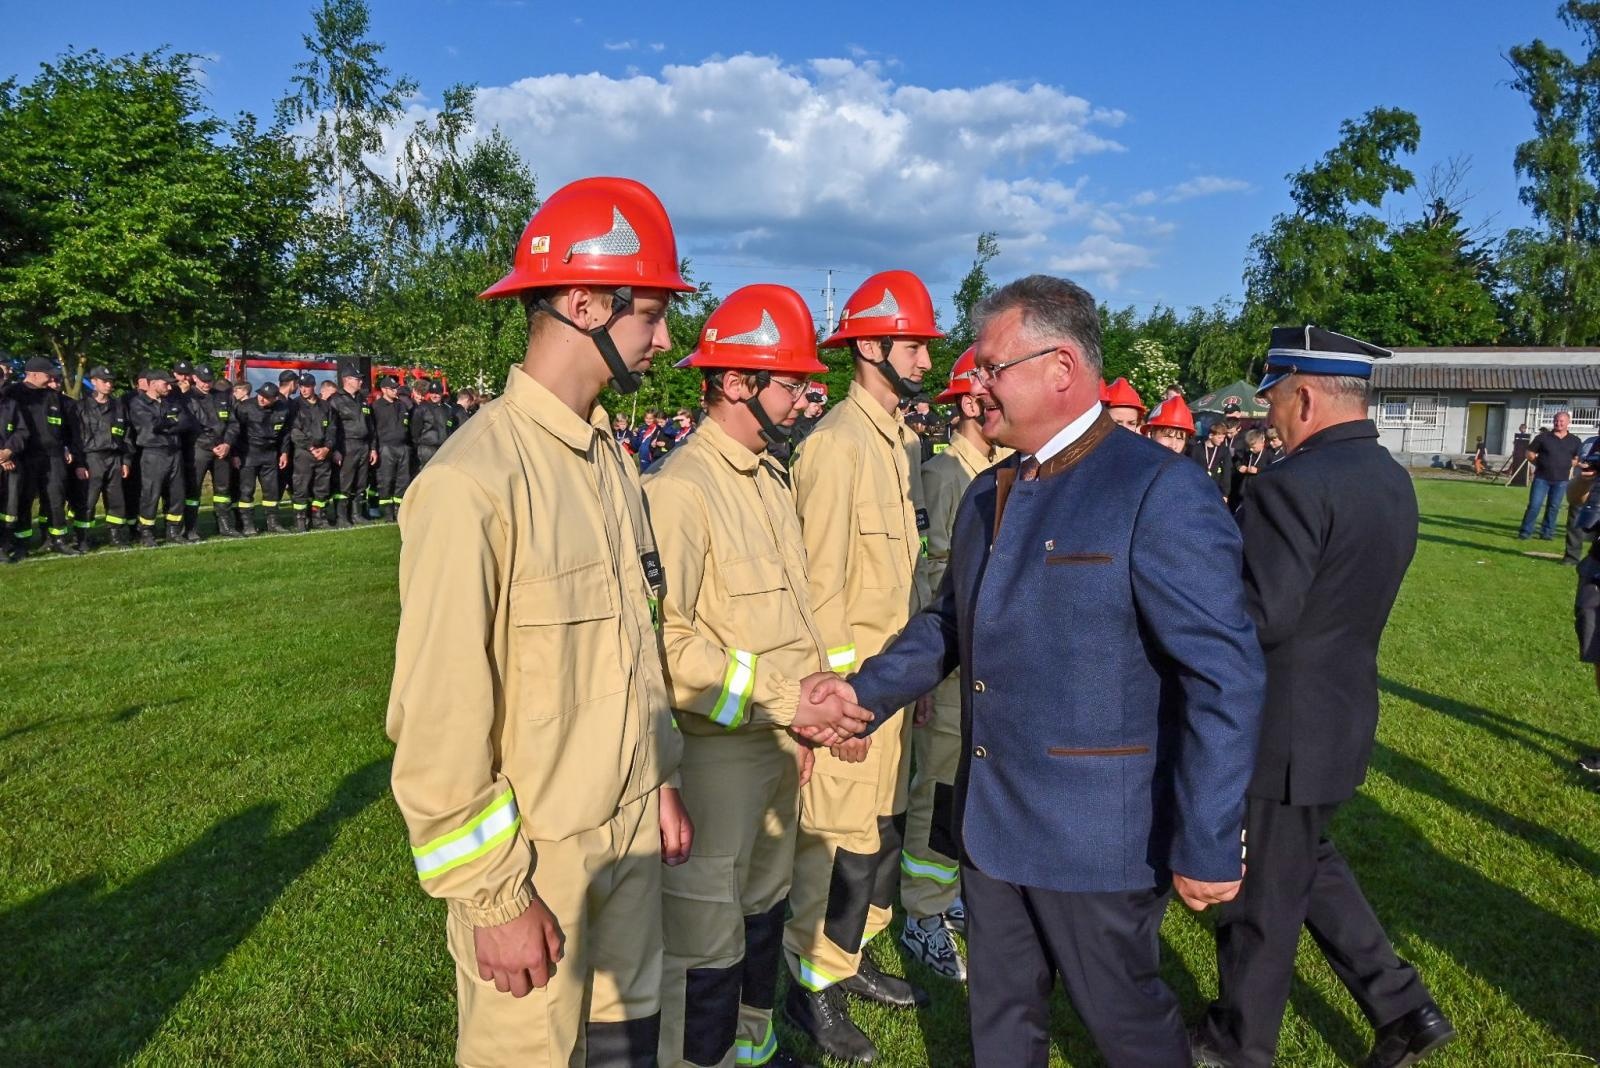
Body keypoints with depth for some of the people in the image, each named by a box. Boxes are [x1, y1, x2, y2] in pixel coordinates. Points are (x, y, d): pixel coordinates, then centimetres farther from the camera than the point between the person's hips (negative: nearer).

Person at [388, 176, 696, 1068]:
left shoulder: (611, 458, 4)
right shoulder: (473, 481, -21)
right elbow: (439, 718, -19)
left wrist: (662, 778, 13)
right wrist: (494, 894, -14)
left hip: (632, 834, 7)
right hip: (534, 858, -7)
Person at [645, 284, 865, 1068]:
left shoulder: (770, 478, 8)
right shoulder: (680, 488, -19)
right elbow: (664, 640, -26)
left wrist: (811, 711, 8)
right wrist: (783, 698, -22)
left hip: (781, 740, 9)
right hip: (718, 749, -8)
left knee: (765, 907, 24)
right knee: (706, 938, 5)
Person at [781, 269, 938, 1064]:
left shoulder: (900, 440, 10)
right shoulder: (837, 444, -17)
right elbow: (820, 580, -19)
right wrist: (845, 685, -18)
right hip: (853, 679, -9)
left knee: (887, 825, 18)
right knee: (838, 837, 3)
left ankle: (851, 957, 36)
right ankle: (811, 983, 22)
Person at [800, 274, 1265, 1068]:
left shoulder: (1160, 492, -18)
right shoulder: (987, 494, 8)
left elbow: (1224, 677, -20)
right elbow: (949, 623, 15)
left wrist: (1208, 845, -18)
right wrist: (867, 692, 2)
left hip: (1094, 833, -7)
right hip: (991, 822, 7)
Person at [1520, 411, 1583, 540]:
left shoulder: (1575, 441, 5)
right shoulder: (1543, 437, 0)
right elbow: (1530, 453, 5)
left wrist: (1567, 465, 3)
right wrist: (1540, 464, -3)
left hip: (1561, 480, 2)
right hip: (1541, 478, -2)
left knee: (1553, 507, 8)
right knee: (1534, 505, -5)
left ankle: (1547, 532, 17)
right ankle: (1525, 532, 1)